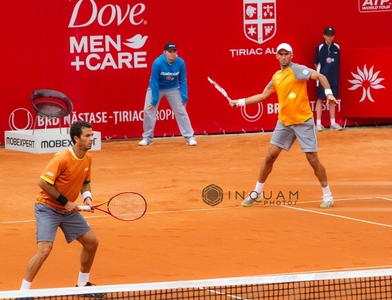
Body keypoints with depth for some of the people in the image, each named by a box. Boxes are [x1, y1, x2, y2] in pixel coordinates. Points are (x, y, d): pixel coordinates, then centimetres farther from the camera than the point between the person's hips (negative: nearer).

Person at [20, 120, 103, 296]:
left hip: (68, 209, 8)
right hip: (48, 208, -8)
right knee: (44, 249, -21)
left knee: (91, 242, 10)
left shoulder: (87, 158, -1)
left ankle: (82, 284, 28)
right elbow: (43, 183, -25)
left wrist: (87, 197, -6)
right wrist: (64, 201, -22)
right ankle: (23, 292, -12)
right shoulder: (62, 158, -25)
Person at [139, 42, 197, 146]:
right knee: (149, 110, -8)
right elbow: (154, 82, -24)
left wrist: (184, 98, -15)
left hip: (173, 88, 2)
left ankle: (190, 137, 7)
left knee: (181, 111, -1)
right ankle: (147, 137, 5)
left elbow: (182, 81, -11)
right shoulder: (158, 63, -30)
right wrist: (154, 100, -23)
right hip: (156, 88, -2)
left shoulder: (180, 62, -22)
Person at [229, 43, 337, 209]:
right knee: (270, 156, 5)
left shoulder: (297, 70, -11)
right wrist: (239, 102, 15)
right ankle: (257, 192, 17)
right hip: (284, 122, 6)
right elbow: (262, 96, 18)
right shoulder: (276, 77, 10)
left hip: (303, 122, -6)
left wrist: (328, 92, -37)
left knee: (313, 159, -5)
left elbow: (320, 76, -21)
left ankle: (327, 195, 9)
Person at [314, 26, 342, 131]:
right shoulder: (320, 47, -7)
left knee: (332, 99, 9)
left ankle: (333, 123, 15)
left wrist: (336, 73, 9)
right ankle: (318, 123, 2)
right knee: (320, 99, 0)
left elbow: (338, 63, 12)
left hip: (334, 78, 3)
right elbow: (316, 63, 0)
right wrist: (321, 72, 3)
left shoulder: (336, 47, 3)